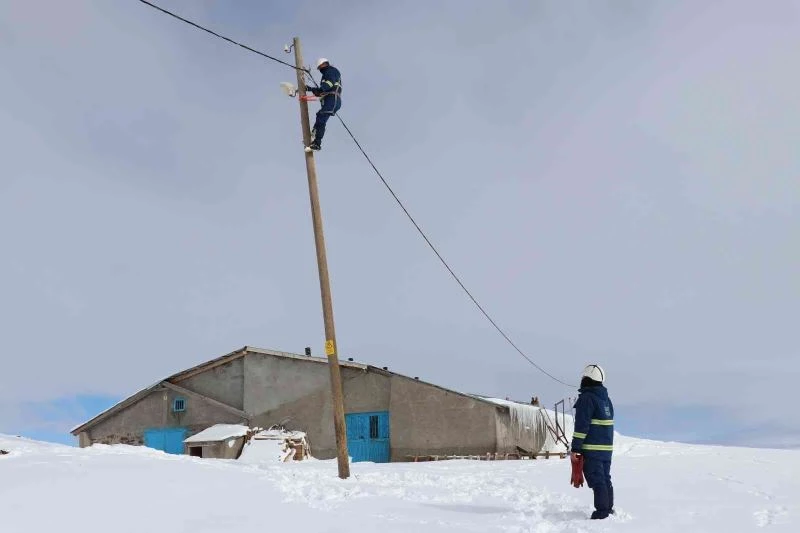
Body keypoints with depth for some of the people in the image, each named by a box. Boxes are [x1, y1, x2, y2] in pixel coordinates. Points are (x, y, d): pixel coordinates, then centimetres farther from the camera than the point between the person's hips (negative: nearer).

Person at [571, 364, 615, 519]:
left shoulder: (586, 398, -14)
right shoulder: (606, 398, 13)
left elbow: (581, 425, -18)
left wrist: (575, 448, -14)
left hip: (591, 449, -8)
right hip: (607, 448, 8)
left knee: (597, 481, -5)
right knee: (605, 479, 15)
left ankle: (602, 513, -3)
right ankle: (609, 510, 22)